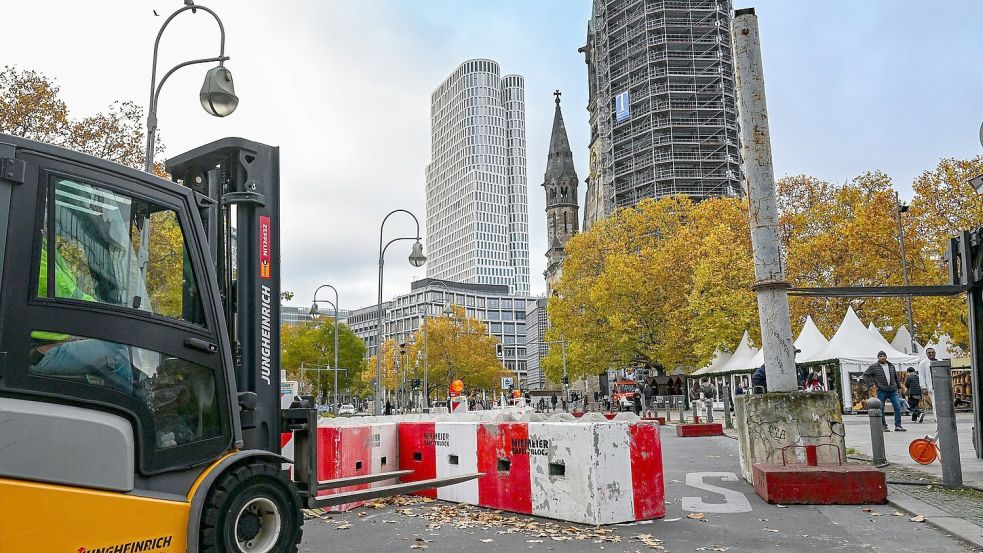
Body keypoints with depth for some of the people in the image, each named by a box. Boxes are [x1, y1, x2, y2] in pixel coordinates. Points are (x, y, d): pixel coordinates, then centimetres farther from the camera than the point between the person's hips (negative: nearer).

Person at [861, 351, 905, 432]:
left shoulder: (891, 366, 14)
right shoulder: (873, 367, 1)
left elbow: (896, 377, 24)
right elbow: (865, 375, 3)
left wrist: (899, 386, 24)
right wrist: (871, 384, -6)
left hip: (893, 391, 3)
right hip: (881, 391, -3)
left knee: (898, 407, -3)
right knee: (881, 409, 0)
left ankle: (898, 425, 4)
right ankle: (884, 426, 9)